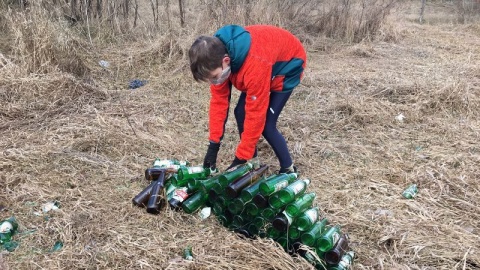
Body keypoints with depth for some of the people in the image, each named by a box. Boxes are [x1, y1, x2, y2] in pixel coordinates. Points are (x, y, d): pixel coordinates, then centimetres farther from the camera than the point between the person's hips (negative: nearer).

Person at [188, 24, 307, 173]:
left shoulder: (255, 66, -43)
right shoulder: (217, 57, -22)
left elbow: (255, 115, -35)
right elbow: (219, 100, -13)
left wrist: (241, 158, -27)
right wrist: (213, 144, -14)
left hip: (288, 64, -7)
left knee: (266, 124, -13)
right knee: (240, 112, 0)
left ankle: (288, 169, 7)